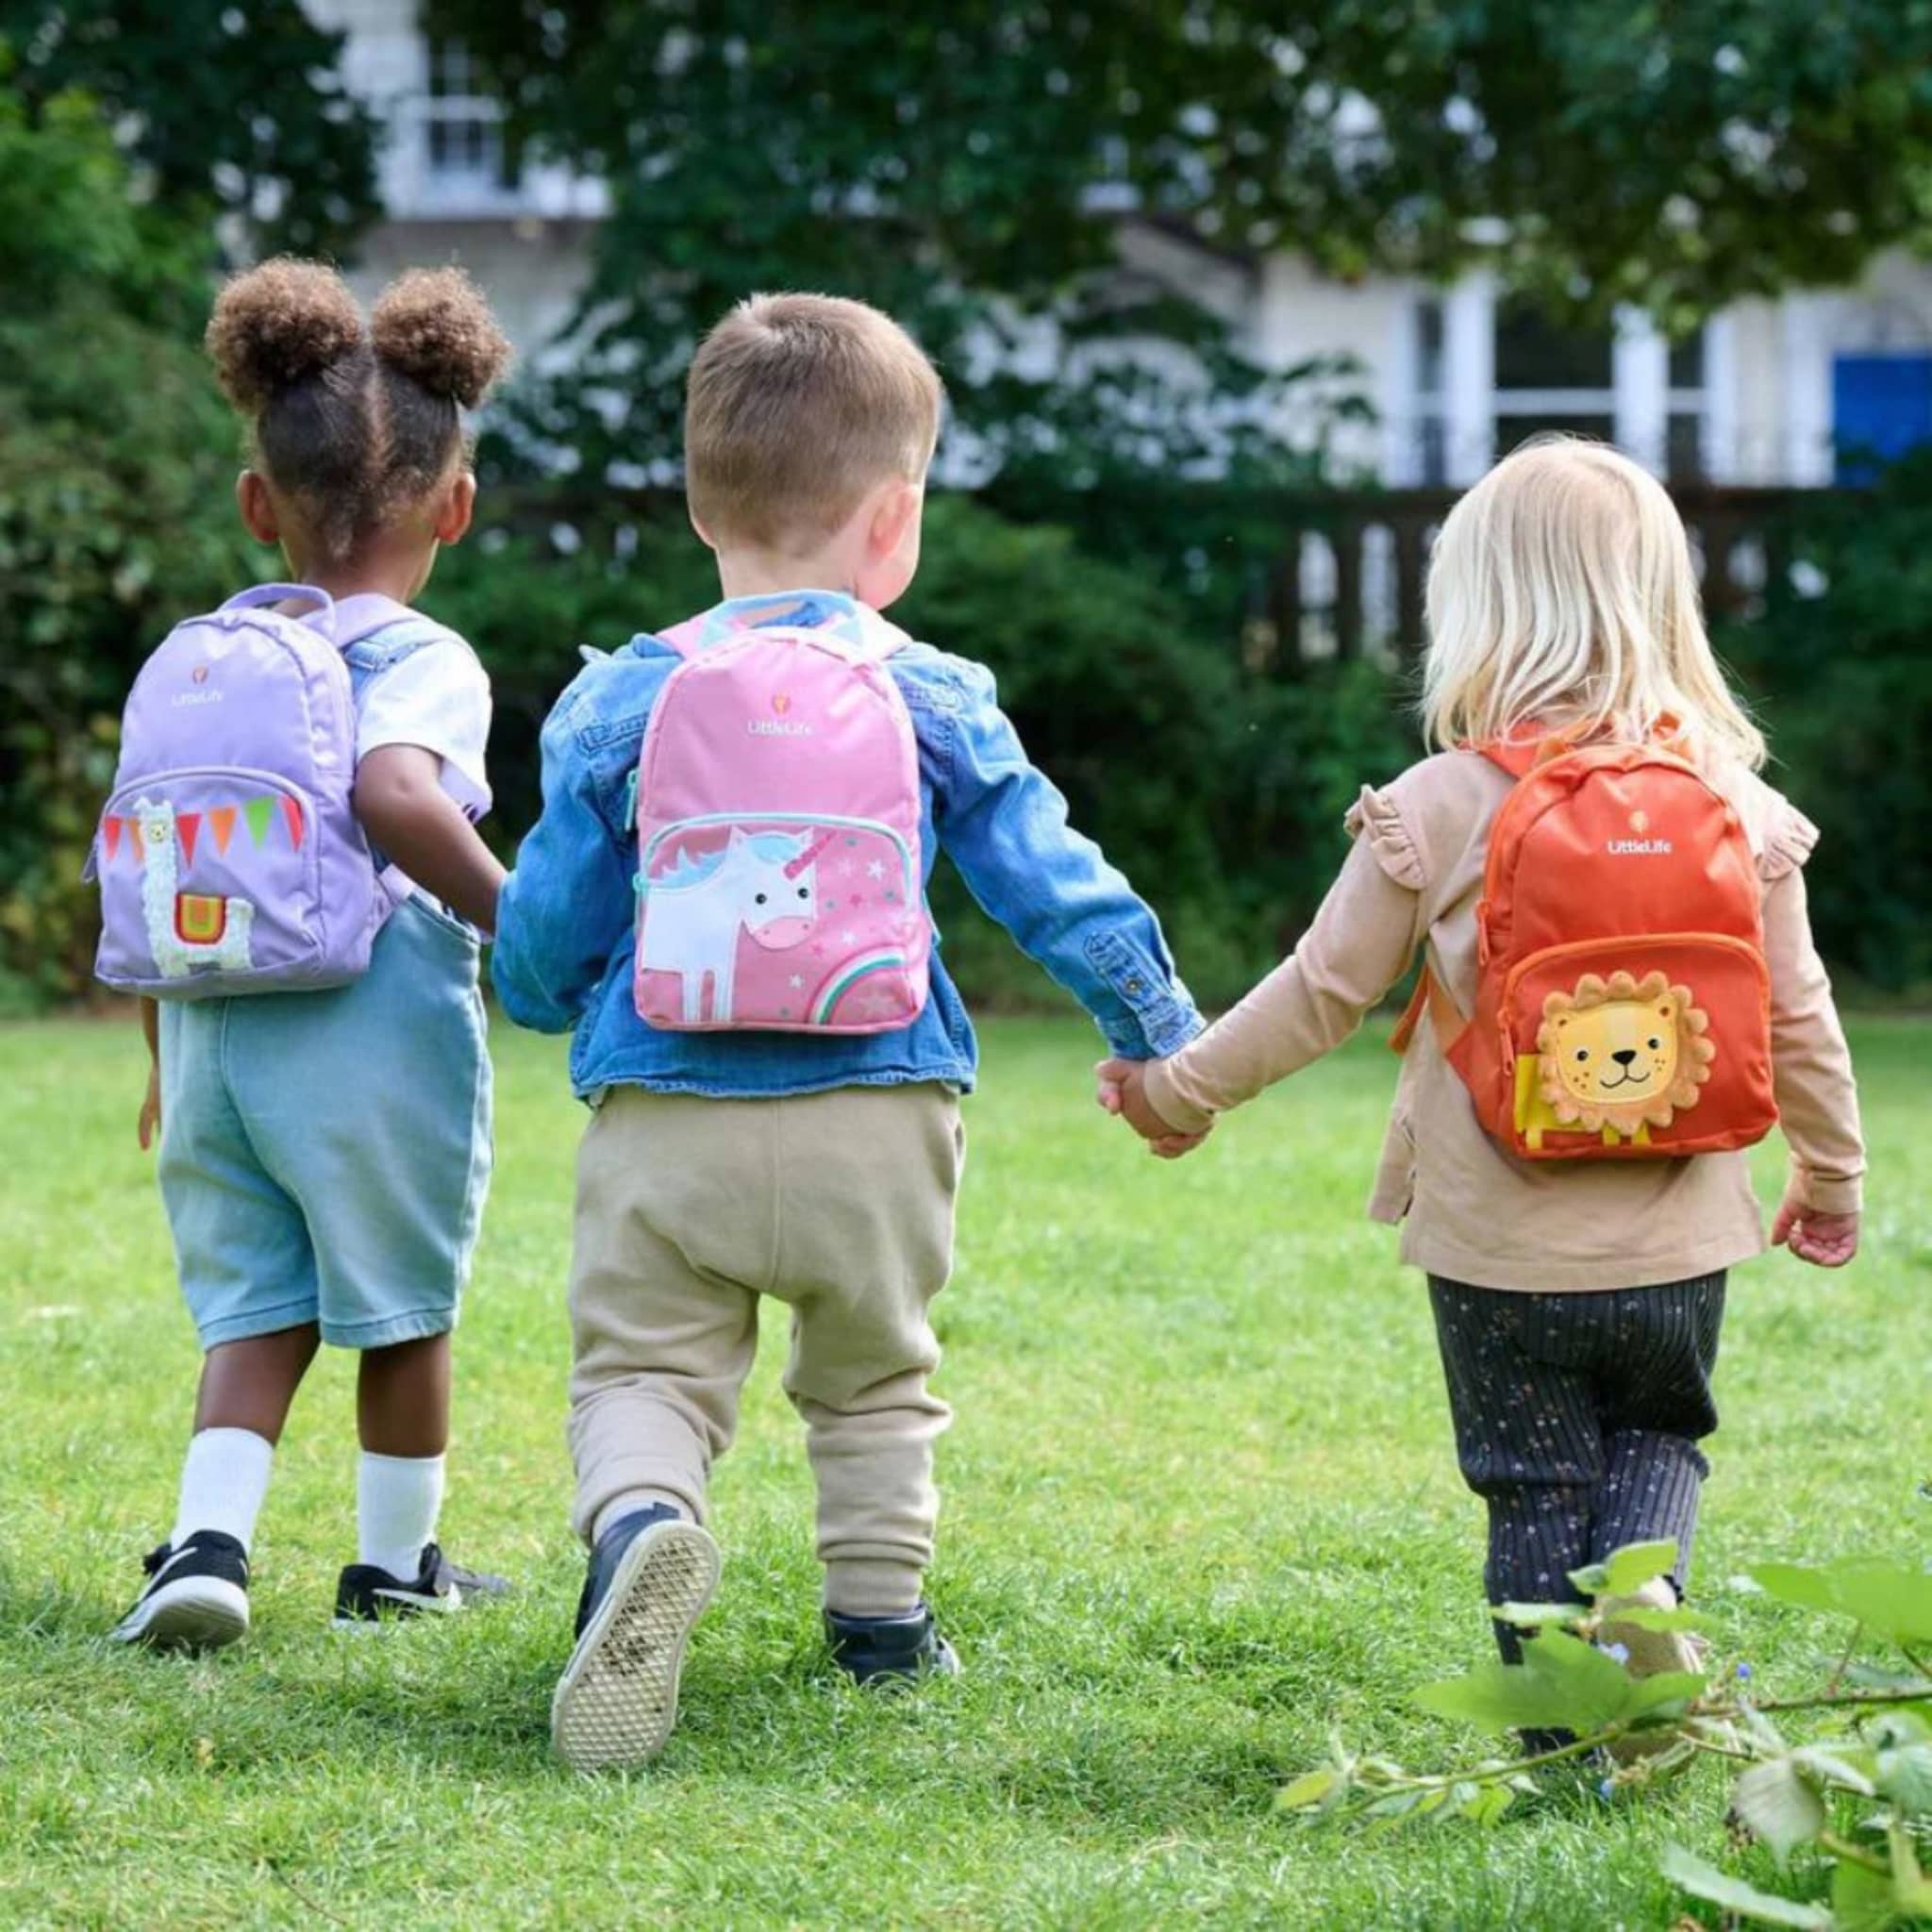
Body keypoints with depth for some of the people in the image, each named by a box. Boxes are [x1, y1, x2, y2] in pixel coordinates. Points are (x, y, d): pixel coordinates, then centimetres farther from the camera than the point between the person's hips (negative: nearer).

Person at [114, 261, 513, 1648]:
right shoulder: (425, 662, -8)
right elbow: (393, 794, -28)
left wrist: (167, 1054, 24)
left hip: (216, 1032, 5)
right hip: (375, 1033, -4)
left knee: (254, 1310, 12)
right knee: (405, 1312, 13)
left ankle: (208, 1541, -7)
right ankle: (396, 1561, 25)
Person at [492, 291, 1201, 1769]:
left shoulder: (621, 703, 0)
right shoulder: (936, 703, 0)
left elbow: (540, 941, 3)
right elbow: (1056, 889, 4)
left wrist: (555, 1000, 28)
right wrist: (1163, 1033, 19)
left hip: (666, 1124, -1)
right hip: (874, 1124, 1)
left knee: (641, 1368, 1)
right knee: (873, 1375, 21)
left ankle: (640, 1522, -28)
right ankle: (882, 1617, 24)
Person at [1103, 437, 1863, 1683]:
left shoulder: (1439, 810, -10)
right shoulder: (1739, 808, -4)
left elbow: (1323, 993, -4)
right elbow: (1797, 1017, 2)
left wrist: (1178, 1090, 11)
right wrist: (1831, 1173, 18)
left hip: (1502, 1250, -2)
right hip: (1675, 1248, 2)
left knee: (1535, 1489, 11)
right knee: (1658, 1440, 21)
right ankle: (1644, 1590, -7)